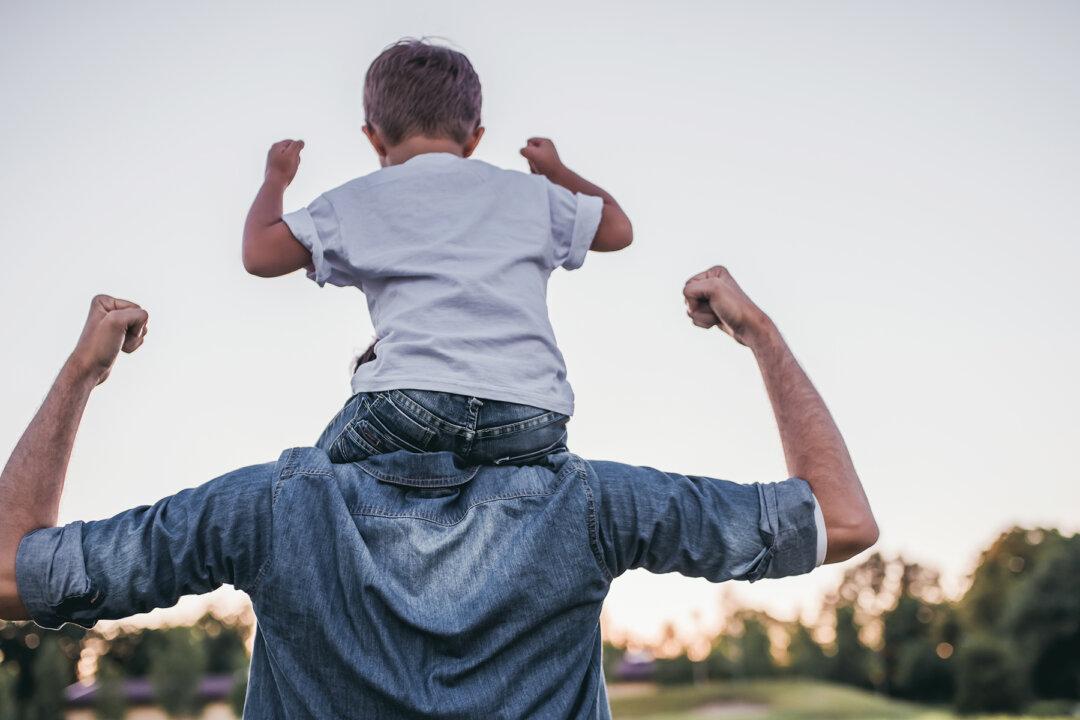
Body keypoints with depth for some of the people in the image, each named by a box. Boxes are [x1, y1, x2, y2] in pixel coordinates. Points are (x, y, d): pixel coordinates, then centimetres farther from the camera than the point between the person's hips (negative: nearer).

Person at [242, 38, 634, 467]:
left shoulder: (358, 202, 16)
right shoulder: (528, 192, 22)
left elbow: (259, 255, 16)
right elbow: (617, 229, 35)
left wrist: (276, 178, 36)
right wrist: (556, 172, 53)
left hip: (413, 399, -1)